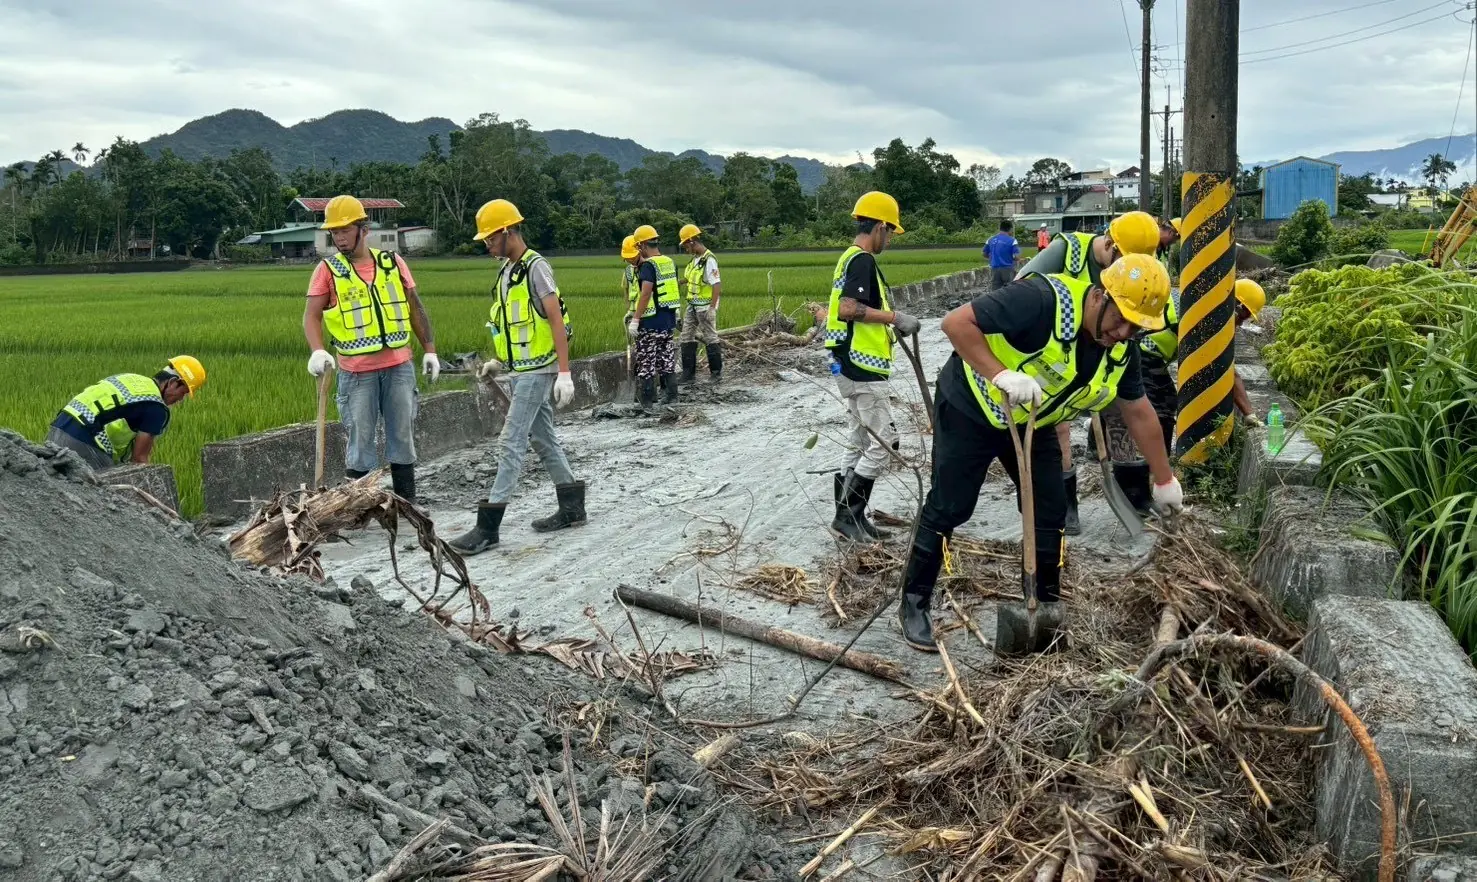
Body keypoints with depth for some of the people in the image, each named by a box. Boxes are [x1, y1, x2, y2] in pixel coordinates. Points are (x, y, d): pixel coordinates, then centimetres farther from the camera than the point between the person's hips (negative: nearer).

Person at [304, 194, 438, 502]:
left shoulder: (392, 262, 6)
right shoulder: (328, 269, -1)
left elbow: (415, 308, 11)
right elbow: (312, 315, -7)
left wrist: (430, 350, 8)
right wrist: (317, 351, -24)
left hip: (399, 366, 2)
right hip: (356, 372, -2)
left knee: (402, 436, 9)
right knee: (360, 440, 3)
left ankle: (407, 504, 20)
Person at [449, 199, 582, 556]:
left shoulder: (536, 268, -15)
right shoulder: (507, 270, 12)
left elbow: (556, 321, -19)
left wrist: (564, 372, -23)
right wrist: (499, 361, 16)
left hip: (538, 371, -9)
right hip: (522, 369, 10)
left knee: (511, 442, -10)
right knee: (543, 438, 15)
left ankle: (488, 526, -9)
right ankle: (572, 508, 25)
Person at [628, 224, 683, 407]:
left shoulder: (648, 265, -16)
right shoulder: (670, 262, 8)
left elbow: (646, 293, -26)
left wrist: (635, 319, -26)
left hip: (650, 323, -8)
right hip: (669, 320, 8)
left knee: (646, 362, 1)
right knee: (667, 359, 16)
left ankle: (647, 401, 5)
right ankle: (672, 396, 20)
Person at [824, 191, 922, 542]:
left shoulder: (851, 258, 16)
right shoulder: (863, 260, -14)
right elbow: (849, 308, -26)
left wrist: (889, 320, 16)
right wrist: (895, 318, -19)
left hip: (853, 366, 11)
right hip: (862, 367, -11)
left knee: (862, 442, 14)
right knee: (883, 441, -7)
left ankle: (851, 516, 18)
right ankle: (847, 514, -4)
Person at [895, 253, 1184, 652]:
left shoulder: (1120, 349, -9)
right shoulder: (1041, 300, -34)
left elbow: (1139, 412, 5)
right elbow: (956, 322, -35)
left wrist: (1164, 479, 10)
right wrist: (1001, 375, -43)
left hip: (1030, 423, 7)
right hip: (969, 409, -7)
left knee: (1051, 509, 4)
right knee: (948, 508, -3)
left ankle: (1048, 603, 20)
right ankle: (913, 605, 10)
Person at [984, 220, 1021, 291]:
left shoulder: (991, 240, 6)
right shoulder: (1012, 240, -7)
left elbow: (985, 254, 13)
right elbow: (1016, 256, -14)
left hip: (994, 269, 4)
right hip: (1007, 269, -4)